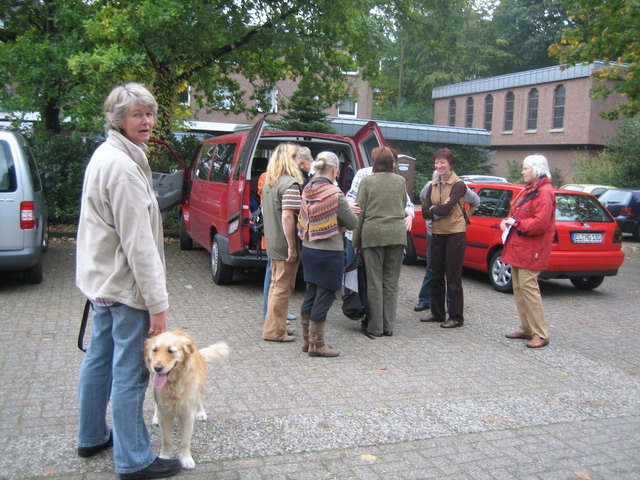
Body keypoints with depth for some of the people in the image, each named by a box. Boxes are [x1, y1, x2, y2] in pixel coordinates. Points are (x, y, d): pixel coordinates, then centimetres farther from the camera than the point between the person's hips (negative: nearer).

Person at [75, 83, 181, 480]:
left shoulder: (105, 156, 12)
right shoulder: (124, 167, -20)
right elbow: (137, 242, -24)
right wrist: (157, 303, -22)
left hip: (101, 279, 11)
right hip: (126, 285, -11)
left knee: (99, 360, 20)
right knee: (130, 373, -2)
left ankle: (92, 437, 36)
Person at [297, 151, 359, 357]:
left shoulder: (307, 191, 4)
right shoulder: (335, 194, -16)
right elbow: (353, 223, -9)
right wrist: (348, 212, 13)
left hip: (308, 249, 7)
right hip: (329, 253, -7)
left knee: (310, 295, 16)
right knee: (324, 298, 2)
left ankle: (308, 339, 26)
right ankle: (317, 345, 10)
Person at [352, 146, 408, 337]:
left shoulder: (367, 182, 0)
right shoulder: (401, 181, 8)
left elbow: (360, 213, 0)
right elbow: (403, 208, 16)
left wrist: (356, 241, 5)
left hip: (373, 233, -2)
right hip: (397, 233, 3)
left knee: (375, 282, 3)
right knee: (391, 282, 8)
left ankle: (376, 327, 7)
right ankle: (388, 326, 12)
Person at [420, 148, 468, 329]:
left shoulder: (458, 185, -8)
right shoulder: (433, 185, 10)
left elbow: (447, 208, -21)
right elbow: (425, 211, 1)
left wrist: (433, 209, -5)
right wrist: (440, 209, -15)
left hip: (455, 234, -6)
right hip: (437, 234, 7)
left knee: (453, 278, -1)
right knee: (436, 276, 12)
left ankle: (456, 317, 8)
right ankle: (437, 313, 24)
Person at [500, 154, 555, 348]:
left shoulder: (544, 192, -14)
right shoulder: (528, 190, 18)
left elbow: (540, 223, -23)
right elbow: (517, 213, 24)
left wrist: (516, 223, -14)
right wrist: (507, 221, 4)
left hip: (531, 250, -10)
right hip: (518, 247, 10)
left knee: (528, 287, -11)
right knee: (519, 287, 11)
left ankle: (541, 335, -5)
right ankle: (526, 329, 20)